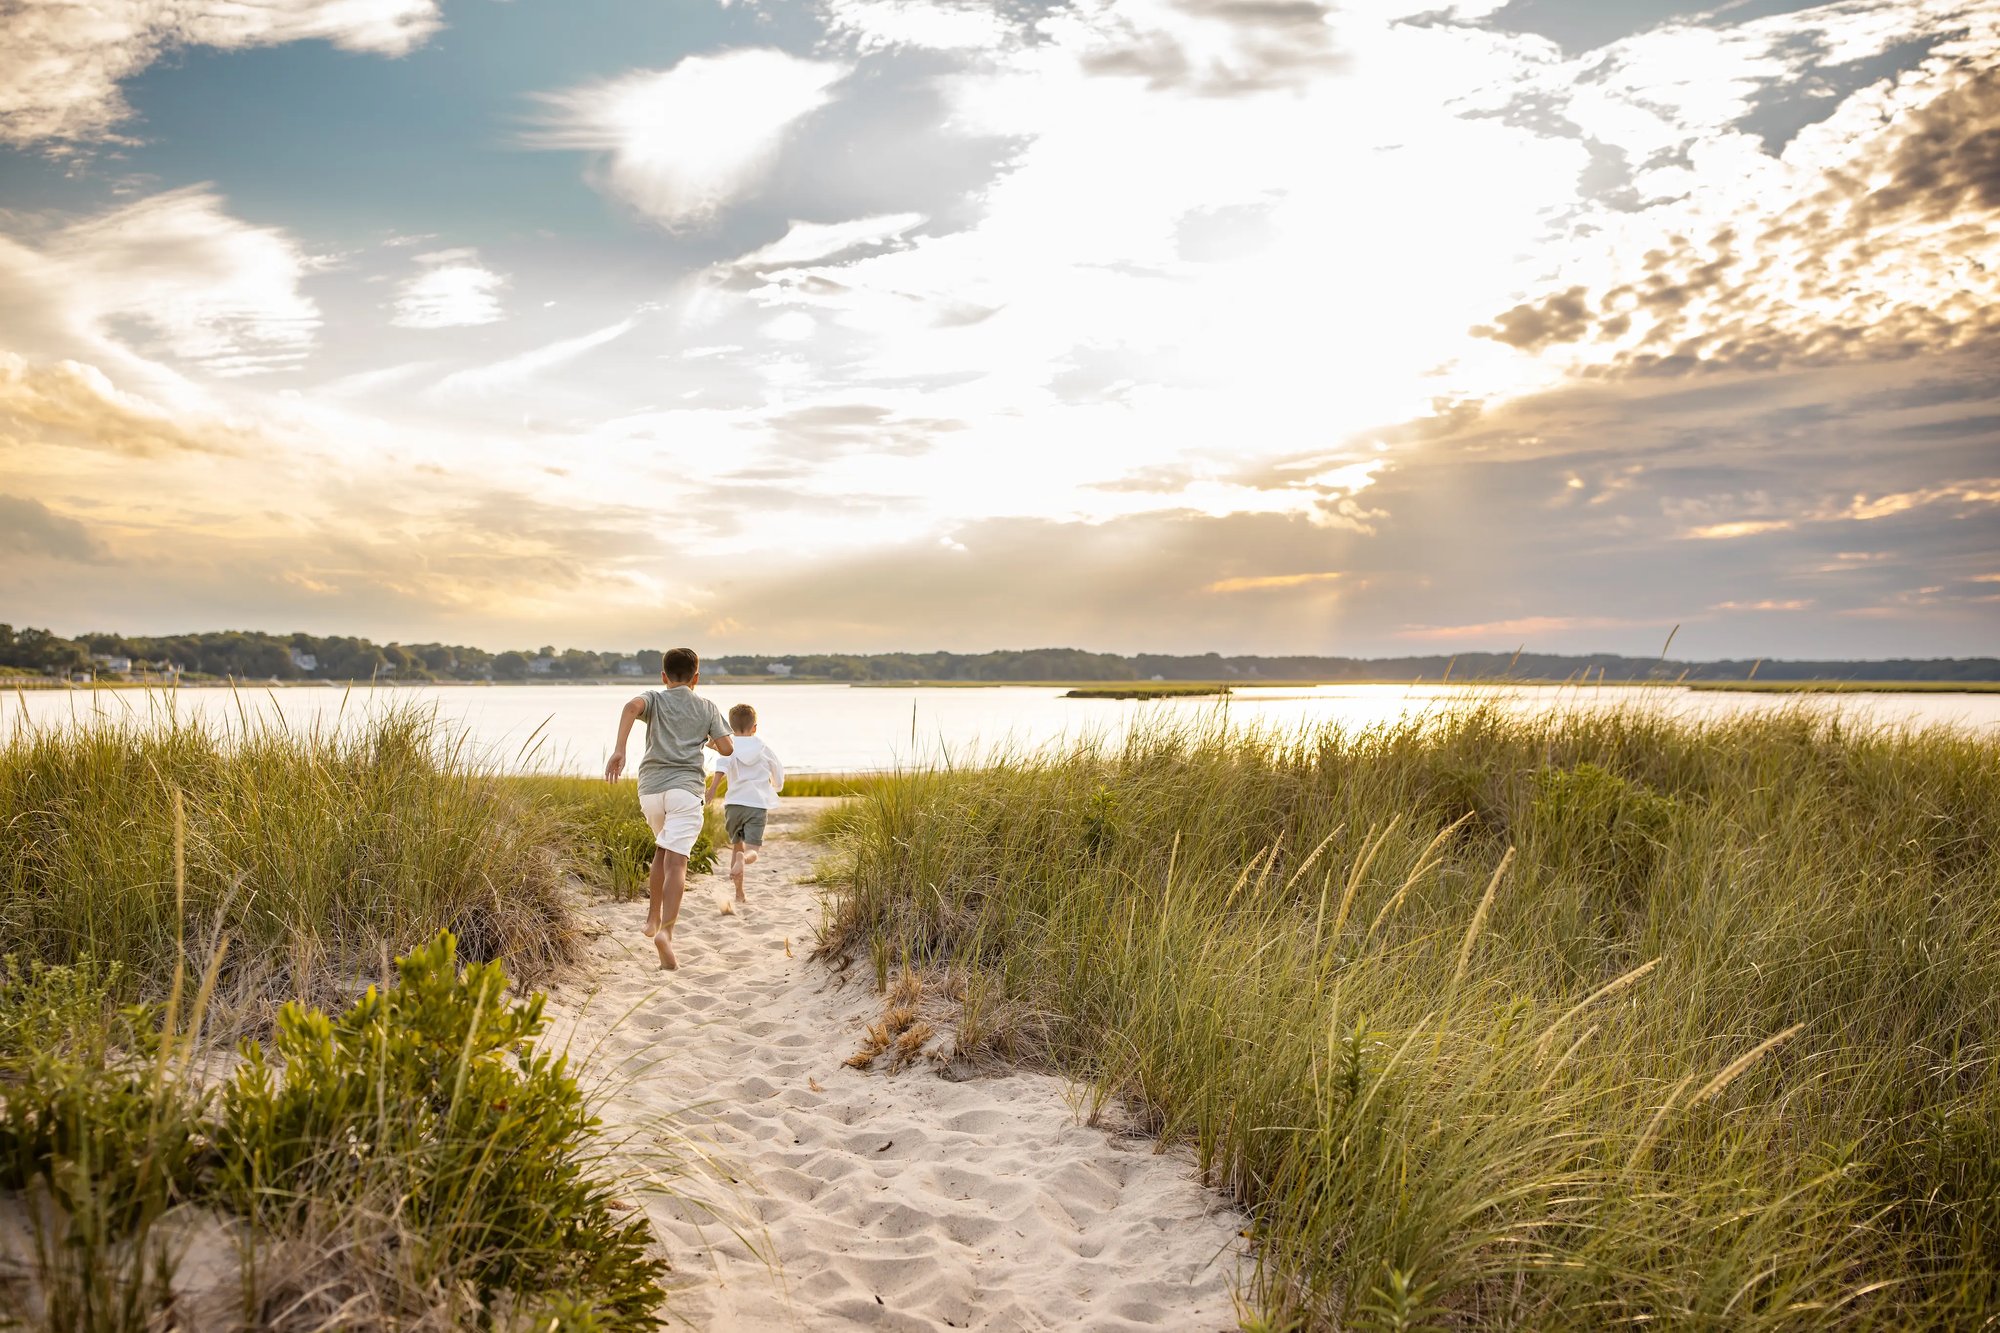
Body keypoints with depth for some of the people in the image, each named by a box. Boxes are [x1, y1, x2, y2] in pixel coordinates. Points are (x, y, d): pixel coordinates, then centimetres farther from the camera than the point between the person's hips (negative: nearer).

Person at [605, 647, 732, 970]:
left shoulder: (655, 699, 12)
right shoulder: (707, 707, 13)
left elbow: (632, 706, -12)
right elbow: (727, 748, 7)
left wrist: (619, 750, -18)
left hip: (650, 787, 2)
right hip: (685, 787, -2)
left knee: (662, 849, 26)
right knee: (676, 859, -12)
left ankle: (653, 918, 28)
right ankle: (666, 930, -29)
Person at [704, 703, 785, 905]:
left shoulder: (729, 746, 7)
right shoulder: (765, 749, 12)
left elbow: (722, 767, -17)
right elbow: (779, 781, 20)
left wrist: (712, 788, -26)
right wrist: (773, 788, 42)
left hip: (733, 803, 1)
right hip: (758, 804, -1)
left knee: (736, 846, 19)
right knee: (751, 851, -8)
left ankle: (739, 894, 20)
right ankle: (742, 858, -45)